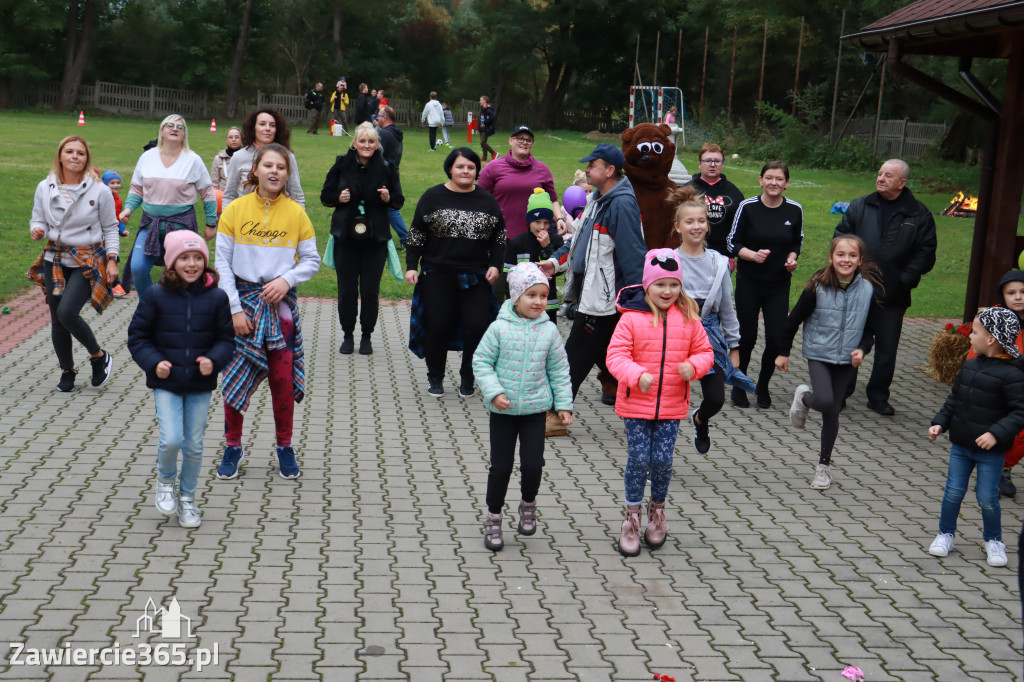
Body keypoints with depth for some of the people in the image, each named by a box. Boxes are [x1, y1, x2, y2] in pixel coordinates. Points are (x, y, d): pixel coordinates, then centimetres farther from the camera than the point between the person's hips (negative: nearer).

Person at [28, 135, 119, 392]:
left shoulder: (99, 190, -6)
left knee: (67, 312, -20)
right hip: (55, 261, 4)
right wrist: (36, 231, -14)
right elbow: (38, 220, 9)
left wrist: (112, 260, -6)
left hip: (89, 262, -4)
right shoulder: (44, 188, 2)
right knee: (57, 320, 7)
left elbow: (110, 228, 1)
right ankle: (67, 371, 26)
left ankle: (99, 356, 3)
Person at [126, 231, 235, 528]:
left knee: (194, 445, 8)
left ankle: (187, 497, 29)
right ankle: (165, 481, 18)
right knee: (171, 439, -15)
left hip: (200, 385, 2)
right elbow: (137, 336, 2)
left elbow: (226, 339, 5)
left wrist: (214, 360, -14)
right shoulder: (155, 296, -4)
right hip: (166, 383, -1)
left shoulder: (216, 297, -1)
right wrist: (154, 362, -14)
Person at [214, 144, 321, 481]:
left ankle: (285, 448, 22)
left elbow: (312, 260, 4)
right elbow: (222, 262, -4)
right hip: (242, 300, 0)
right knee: (234, 376, 3)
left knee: (283, 379, 5)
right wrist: (235, 309, -9)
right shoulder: (235, 209, -3)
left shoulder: (296, 213, 0)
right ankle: (233, 447, 20)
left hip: (280, 303, 1)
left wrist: (287, 279, -14)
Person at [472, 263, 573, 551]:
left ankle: (528, 504, 26)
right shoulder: (499, 328, -11)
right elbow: (481, 361, -6)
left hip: (536, 409, 1)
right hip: (502, 410, -1)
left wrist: (564, 404, 4)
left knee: (533, 464, -4)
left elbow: (559, 370, 6)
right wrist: (494, 391, -17)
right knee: (501, 466, 4)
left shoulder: (549, 331, -2)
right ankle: (493, 518, 22)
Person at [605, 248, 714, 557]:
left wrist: (693, 366, -15)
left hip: (671, 405, 2)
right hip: (635, 403, -2)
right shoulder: (631, 318, -8)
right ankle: (632, 517, 18)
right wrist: (637, 375, -29)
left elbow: (704, 351, 7)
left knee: (662, 460, 2)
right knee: (639, 460, -1)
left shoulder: (688, 318, 2)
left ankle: (657, 510, 29)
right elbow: (616, 355, -12)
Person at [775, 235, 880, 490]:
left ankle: (824, 464, 25)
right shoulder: (817, 287, -12)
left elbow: (871, 328, 8)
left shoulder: (868, 289, -4)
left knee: (832, 413, 7)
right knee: (825, 401, -23)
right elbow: (794, 319, -3)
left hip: (846, 359, 2)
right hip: (818, 354, -2)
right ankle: (803, 397, 15)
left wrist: (862, 349, -10)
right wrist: (783, 352, 2)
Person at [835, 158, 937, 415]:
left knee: (887, 349, 8)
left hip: (893, 297, 0)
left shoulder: (919, 215, 0)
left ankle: (878, 396, 22)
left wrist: (905, 279, -10)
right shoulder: (859, 206, 4)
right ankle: (840, 392, 20)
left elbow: (926, 252, 0)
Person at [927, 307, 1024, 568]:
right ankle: (946, 533, 28)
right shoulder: (970, 366, 4)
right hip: (960, 445, 5)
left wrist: (997, 433, -27)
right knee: (953, 491, 11)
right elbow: (954, 399, 13)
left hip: (991, 451, -5)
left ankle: (993, 540, 25)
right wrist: (940, 423, 5)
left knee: (987, 498, 4)